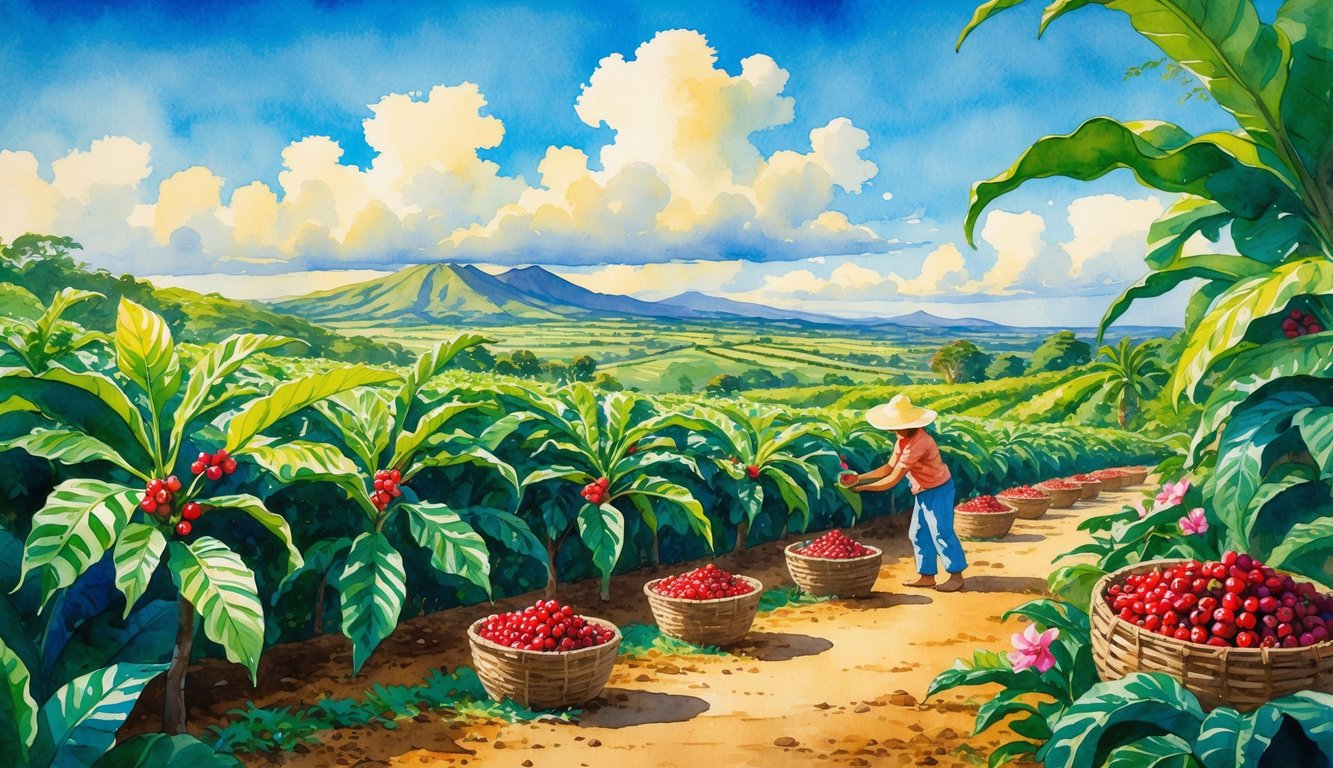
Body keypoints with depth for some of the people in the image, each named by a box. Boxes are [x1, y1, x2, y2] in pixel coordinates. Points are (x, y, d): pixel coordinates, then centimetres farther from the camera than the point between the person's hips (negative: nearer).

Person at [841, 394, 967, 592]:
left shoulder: (916, 443, -33)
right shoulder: (904, 439, -3)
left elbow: (892, 480, -30)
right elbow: (889, 468, 1)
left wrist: (861, 487, -23)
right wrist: (859, 477, -7)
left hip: (938, 491, -9)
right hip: (923, 492, 9)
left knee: (941, 533, -2)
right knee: (919, 534, 12)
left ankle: (956, 575, 12)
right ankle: (926, 575, 21)